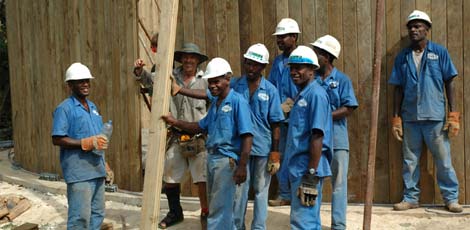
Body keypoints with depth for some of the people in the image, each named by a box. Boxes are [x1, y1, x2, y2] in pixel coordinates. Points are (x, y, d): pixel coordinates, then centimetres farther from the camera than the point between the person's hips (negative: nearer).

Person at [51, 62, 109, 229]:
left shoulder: (93, 107, 16)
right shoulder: (64, 108, -9)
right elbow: (57, 140, -15)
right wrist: (86, 143, -21)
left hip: (97, 170, 8)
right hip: (79, 172, -8)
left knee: (97, 213, 14)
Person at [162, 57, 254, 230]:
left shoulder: (238, 102, -13)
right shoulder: (215, 104, 14)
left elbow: (247, 137, -18)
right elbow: (201, 127, 22)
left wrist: (242, 166, -23)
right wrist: (175, 122, 11)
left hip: (227, 159, -9)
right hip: (212, 157, 9)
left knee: (218, 209, -4)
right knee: (216, 205, 18)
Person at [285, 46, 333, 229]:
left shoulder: (316, 94, -13)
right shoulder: (301, 95, 15)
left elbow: (317, 137, -19)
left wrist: (311, 174, -22)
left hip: (307, 170, -9)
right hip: (298, 168, 9)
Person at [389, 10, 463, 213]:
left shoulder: (440, 52, 1)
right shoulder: (402, 57, 8)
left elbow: (449, 83, 2)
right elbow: (398, 89, 9)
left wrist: (453, 115, -4)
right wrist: (396, 118, 5)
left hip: (435, 116, -2)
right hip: (410, 117, 3)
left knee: (443, 160, 4)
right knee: (410, 160, 9)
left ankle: (451, 198, 16)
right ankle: (410, 198, 20)